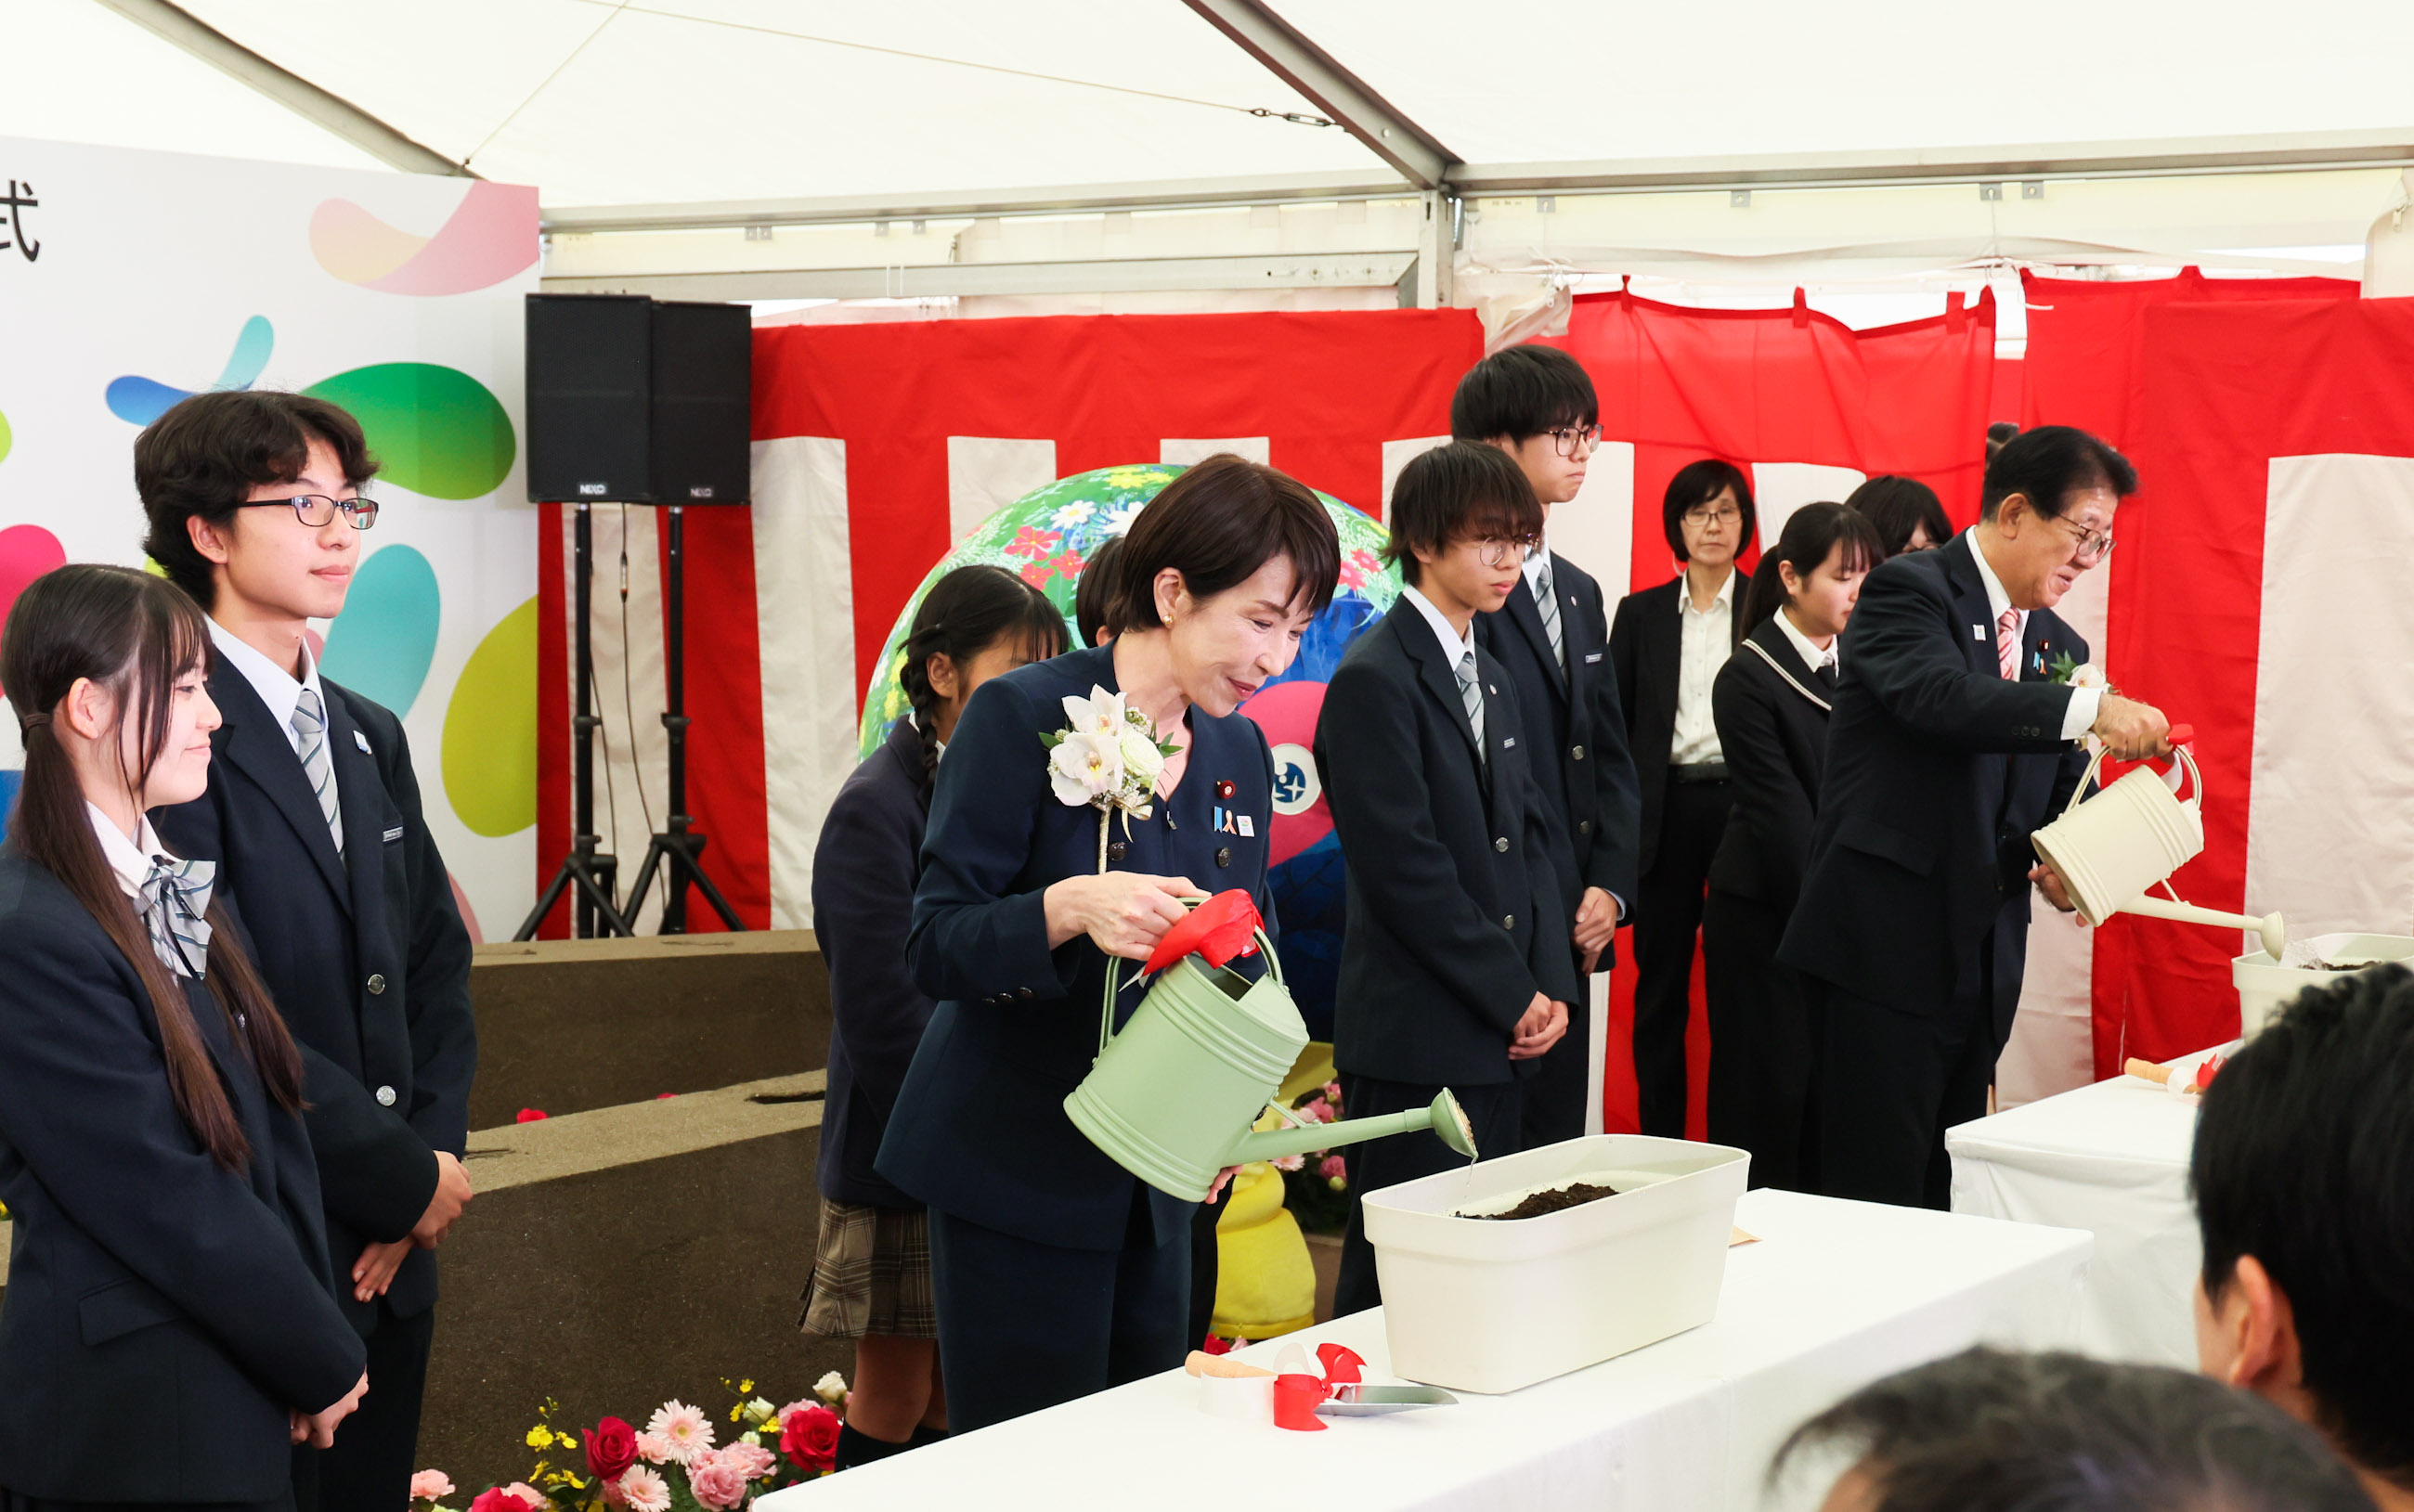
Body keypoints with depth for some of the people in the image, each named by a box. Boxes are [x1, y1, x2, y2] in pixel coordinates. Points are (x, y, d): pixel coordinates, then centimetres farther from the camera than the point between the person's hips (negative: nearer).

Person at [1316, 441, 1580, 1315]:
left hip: (1499, 1037, 8)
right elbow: (1404, 867, -16)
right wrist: (1512, 995, -12)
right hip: (1416, 1044, -8)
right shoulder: (1375, 680, -11)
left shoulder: (1491, 680, 18)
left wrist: (1551, 984, 3)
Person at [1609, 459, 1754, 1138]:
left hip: (1744, 803, -2)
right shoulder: (1640, 613, 10)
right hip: (1665, 810, 2)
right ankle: (1661, 1148, 11)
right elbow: (1614, 723, 8)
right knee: (1660, 986, 4)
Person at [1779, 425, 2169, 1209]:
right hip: (1888, 947, -8)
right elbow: (1941, 696, -27)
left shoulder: (2059, 647, 16)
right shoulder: (1909, 591, -8)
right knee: (1878, 1198, -8)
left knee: (1946, 1196, 10)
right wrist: (2089, 710, -37)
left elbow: (2066, 790, 18)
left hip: (1983, 961, 8)